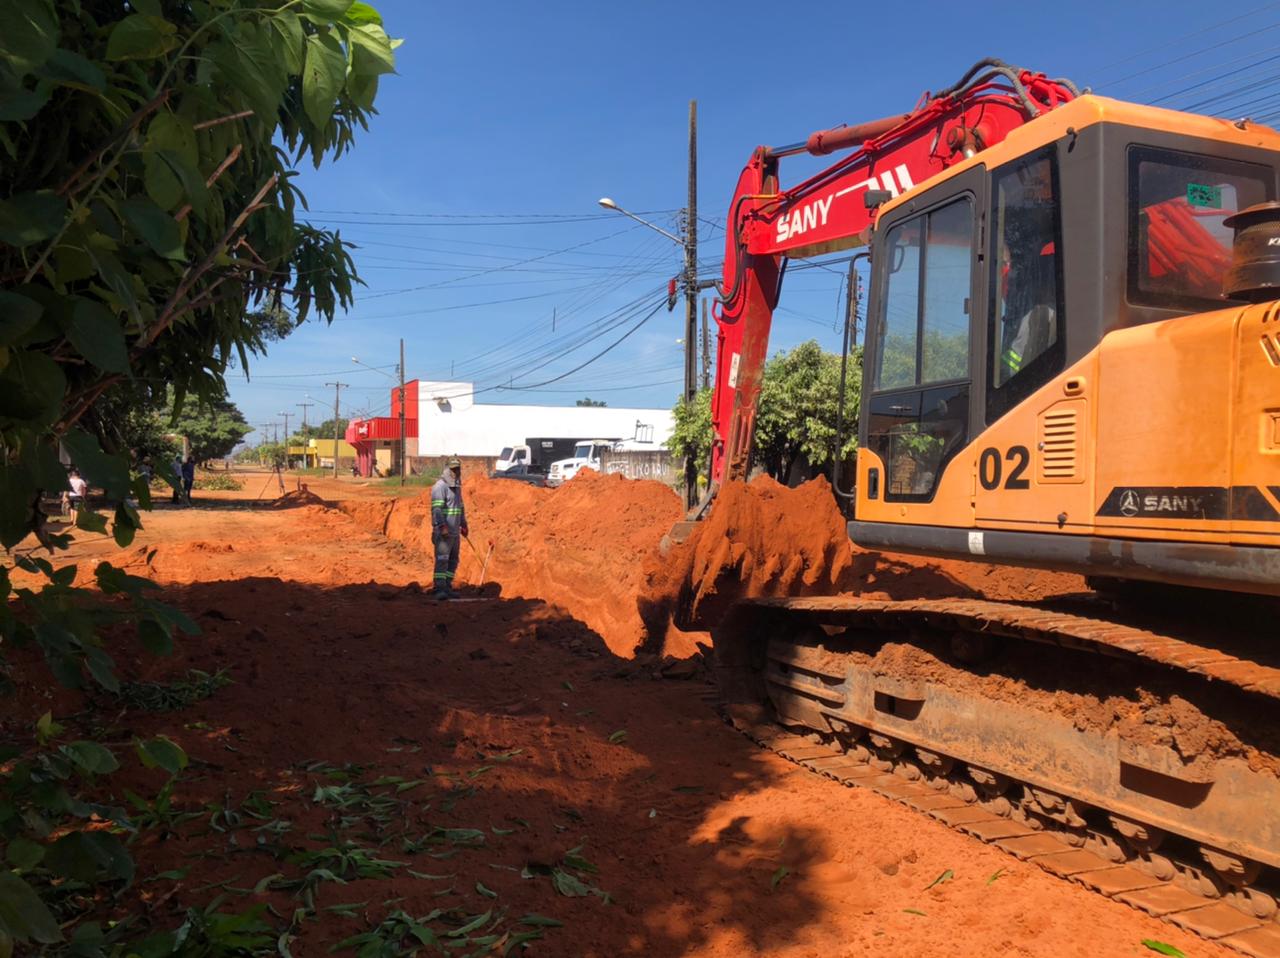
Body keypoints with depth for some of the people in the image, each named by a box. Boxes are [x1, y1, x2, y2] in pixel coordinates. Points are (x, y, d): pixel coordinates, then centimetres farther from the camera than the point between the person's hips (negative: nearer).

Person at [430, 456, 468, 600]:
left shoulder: (457, 486, 17)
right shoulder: (440, 486, -11)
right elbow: (436, 508, -20)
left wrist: (463, 524, 26)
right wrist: (443, 526, -28)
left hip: (455, 531, 9)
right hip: (443, 532, -9)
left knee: (453, 560, 11)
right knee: (442, 559, -12)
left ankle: (447, 587, 17)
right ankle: (439, 589, -14)